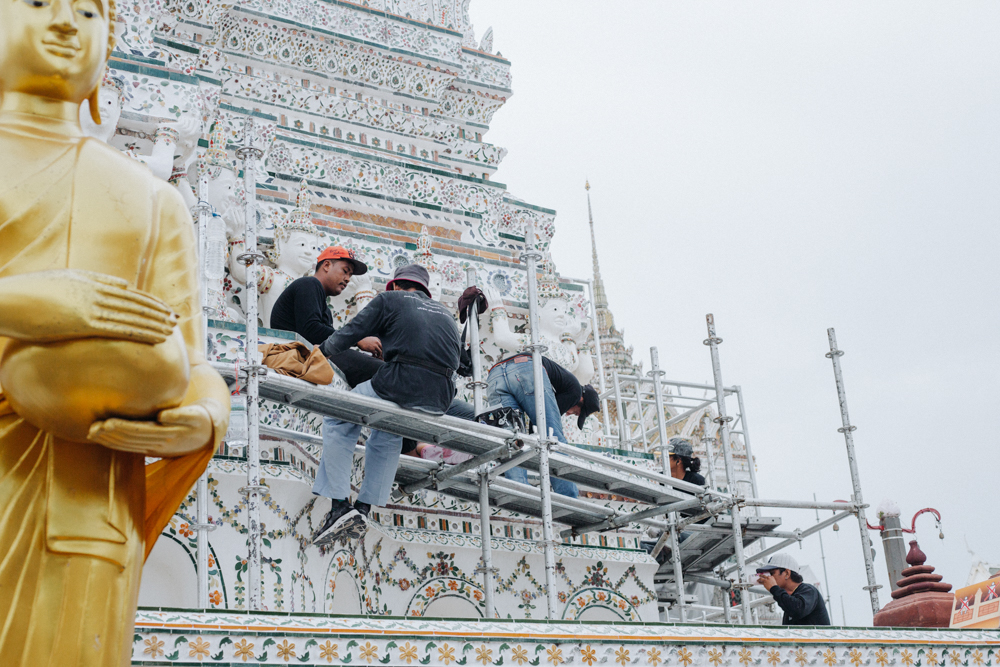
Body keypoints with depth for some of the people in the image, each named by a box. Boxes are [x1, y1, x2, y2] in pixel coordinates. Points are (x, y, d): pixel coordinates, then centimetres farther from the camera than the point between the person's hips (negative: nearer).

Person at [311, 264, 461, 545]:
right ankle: (363, 509, 23)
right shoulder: (445, 313, 28)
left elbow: (349, 334, 12)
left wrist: (323, 350, 30)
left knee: (339, 421, 16)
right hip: (440, 401, 6)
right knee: (388, 435, 32)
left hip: (401, 385, -5)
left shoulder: (390, 299, 14)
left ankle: (340, 506, 6)